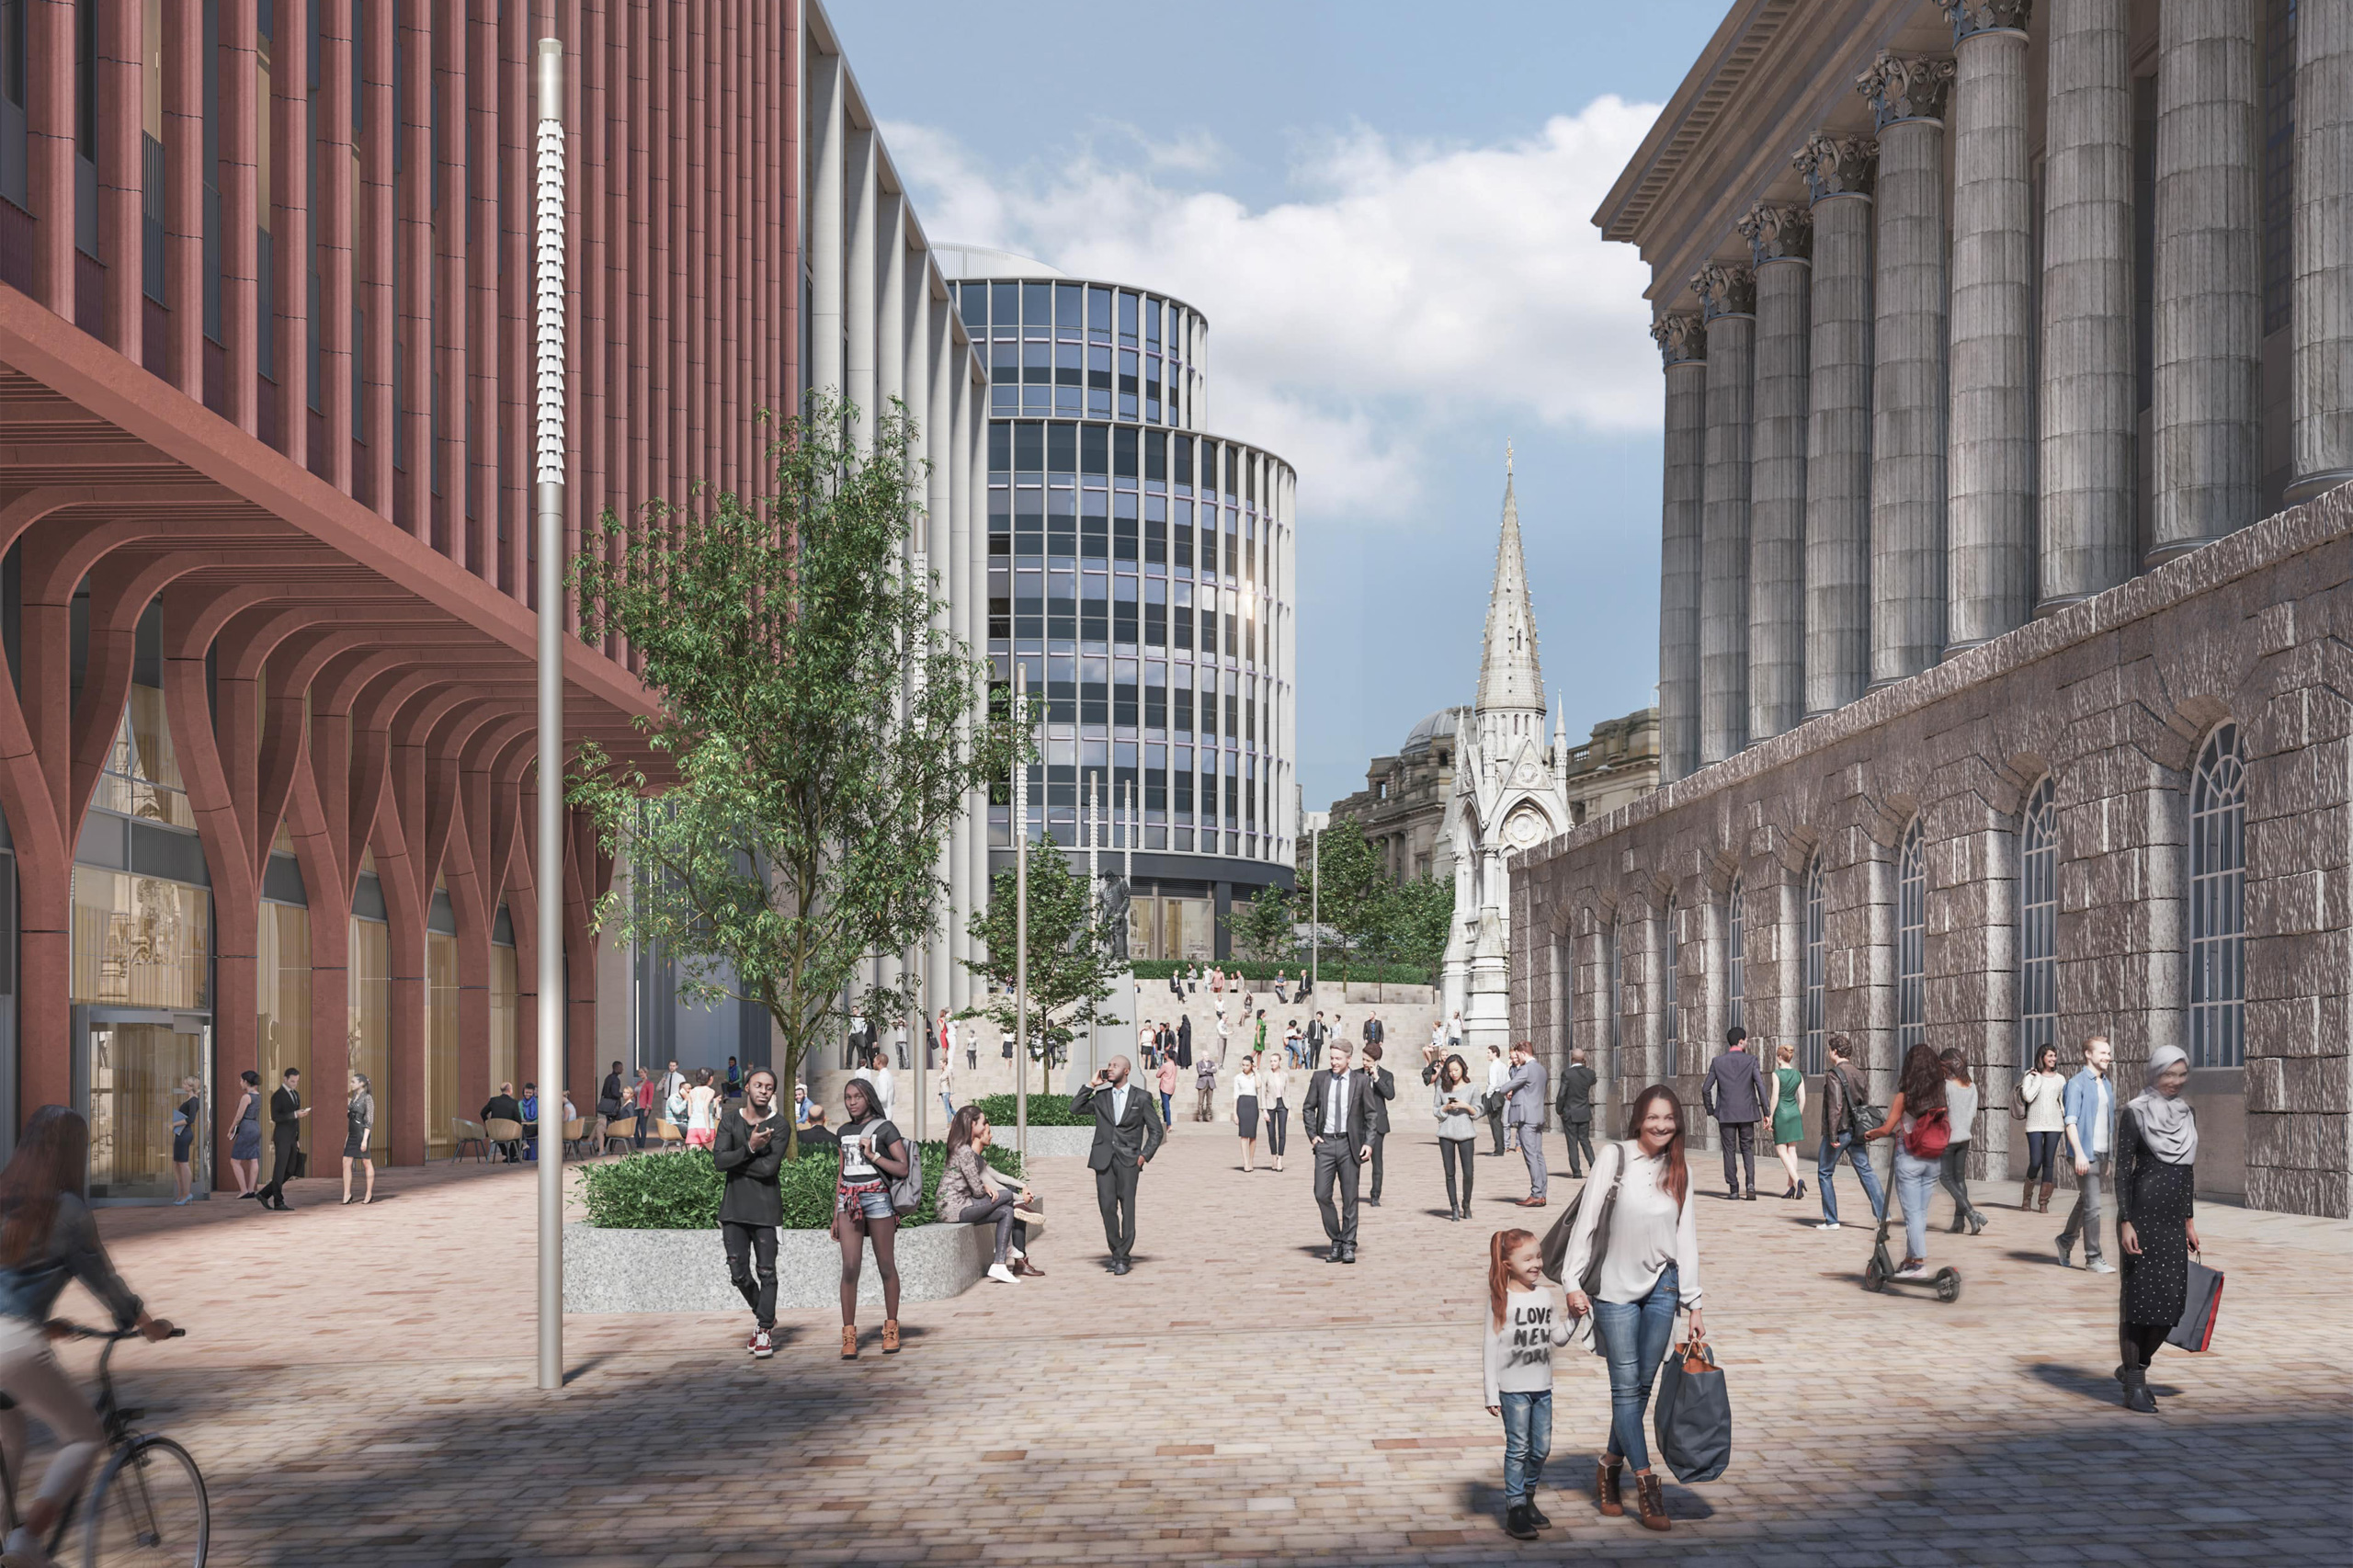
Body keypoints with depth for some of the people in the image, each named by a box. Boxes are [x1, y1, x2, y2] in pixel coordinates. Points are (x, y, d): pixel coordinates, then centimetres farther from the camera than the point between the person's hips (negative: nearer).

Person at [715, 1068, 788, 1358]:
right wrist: (750, 1148, -19)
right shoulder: (729, 1119, 5)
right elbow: (720, 1161, -7)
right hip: (734, 1207, 3)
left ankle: (764, 1332, 5)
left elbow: (769, 1167, -16)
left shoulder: (778, 1126, -3)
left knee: (766, 1271, -3)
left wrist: (732, 1160, -10)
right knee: (739, 1272, 4)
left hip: (765, 1208, -3)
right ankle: (765, 1317, 27)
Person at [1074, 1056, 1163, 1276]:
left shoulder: (1140, 1098, 6)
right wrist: (1090, 1085, 1)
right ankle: (1117, 1253, 9)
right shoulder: (1101, 1096, 13)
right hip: (1103, 1157, 2)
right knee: (1107, 1206, -4)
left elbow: (1156, 1131, 8)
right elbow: (1075, 1109, 3)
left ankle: (1123, 1257, -3)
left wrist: (1145, 1155, -3)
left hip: (1128, 1159, -2)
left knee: (1127, 1206, -8)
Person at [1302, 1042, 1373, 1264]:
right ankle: (1336, 1241, 11)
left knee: (1349, 1197, 1)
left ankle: (1348, 1246, 7)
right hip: (1325, 1143, 1)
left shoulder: (1360, 1081, 1)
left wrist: (1369, 1142, -4)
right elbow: (1308, 1109, 14)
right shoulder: (1319, 1078, 5)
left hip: (1349, 1143, -1)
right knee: (1322, 1195, -4)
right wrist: (1312, 1135, 3)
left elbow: (1370, 1114, 4)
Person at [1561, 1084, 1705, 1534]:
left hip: (1661, 1286, 4)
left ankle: (1610, 1467, 22)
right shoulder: (1615, 1157, -6)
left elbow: (1686, 1238, 8)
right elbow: (1587, 1218, -7)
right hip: (1615, 1289, -4)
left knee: (1643, 1384, 6)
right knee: (1626, 1384, -5)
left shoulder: (1679, 1172, 7)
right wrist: (1573, 1283, -12)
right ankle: (1645, 1483, -3)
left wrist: (1694, 1305, 5)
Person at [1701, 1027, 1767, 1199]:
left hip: (1725, 1114, 0)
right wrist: (1766, 1112, -6)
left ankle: (1733, 1190, 5)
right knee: (1747, 1149, 11)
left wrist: (1710, 1110, 12)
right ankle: (1750, 1183, -8)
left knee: (1729, 1151, 7)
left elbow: (1706, 1089, -1)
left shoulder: (1717, 1062, 0)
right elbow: (1761, 1087, -12)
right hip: (1746, 1113, 0)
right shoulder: (1751, 1061, -4)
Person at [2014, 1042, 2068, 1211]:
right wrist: (2038, 1078, -9)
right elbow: (2028, 1097, -14)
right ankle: (2026, 1197, 12)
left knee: (2049, 1163, 1)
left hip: (2054, 1125, 3)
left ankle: (2044, 1203, 6)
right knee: (2035, 1162, -10)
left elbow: (2064, 1103, 14)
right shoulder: (2031, 1077, 1)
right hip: (2035, 1125, -3)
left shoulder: (2060, 1079, 10)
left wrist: (2067, 1125, 10)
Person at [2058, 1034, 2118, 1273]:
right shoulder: (2077, 1083, -8)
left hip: (2103, 1153, 7)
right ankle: (2093, 1257, -3)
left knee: (2085, 1202, 17)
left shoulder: (2107, 1086, 16)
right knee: (2092, 1205, -8)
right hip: (2086, 1153, -7)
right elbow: (2071, 1121, -15)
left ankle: (2066, 1240, 34)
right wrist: (2079, 1154, -23)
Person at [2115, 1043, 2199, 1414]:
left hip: (2175, 1218, 6)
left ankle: (2134, 1368, 23)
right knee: (2142, 1297, -4)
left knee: (2172, 1301, 5)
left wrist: (2190, 1220, 16)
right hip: (2144, 1213, -6)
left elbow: (2188, 1170, 19)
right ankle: (2134, 1385, 3)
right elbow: (2122, 1168, -9)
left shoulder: (2187, 1114, 13)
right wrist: (2125, 1222, -15)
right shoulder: (2136, 1112, -6)